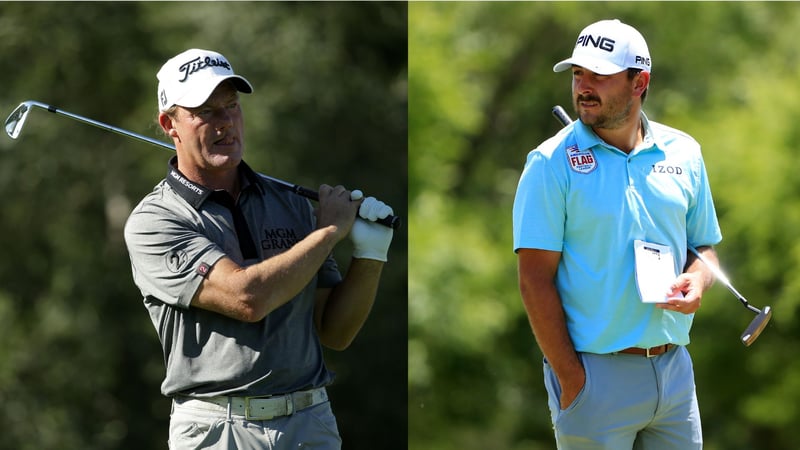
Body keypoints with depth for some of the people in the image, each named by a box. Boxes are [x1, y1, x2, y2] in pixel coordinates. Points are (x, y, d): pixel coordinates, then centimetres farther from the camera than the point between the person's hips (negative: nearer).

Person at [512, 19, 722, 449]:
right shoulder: (552, 163, -5)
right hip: (596, 375, -4)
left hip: (674, 369, 4)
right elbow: (535, 280, -8)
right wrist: (570, 378, -14)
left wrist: (698, 280, -5)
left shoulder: (683, 153, 8)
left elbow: (705, 245, 19)